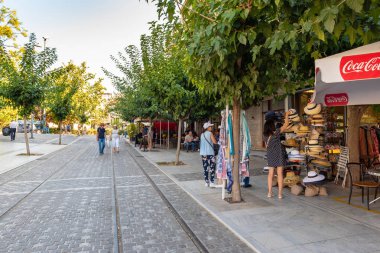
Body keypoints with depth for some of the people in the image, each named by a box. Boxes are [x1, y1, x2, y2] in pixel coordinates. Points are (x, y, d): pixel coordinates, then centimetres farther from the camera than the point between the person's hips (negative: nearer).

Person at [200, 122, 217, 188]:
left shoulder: (202, 135, 11)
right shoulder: (210, 133, -6)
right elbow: (215, 142, -12)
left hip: (203, 153, 6)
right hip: (210, 153, -6)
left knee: (205, 168, 8)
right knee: (212, 168, -1)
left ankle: (206, 182, 13)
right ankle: (211, 182, -3)